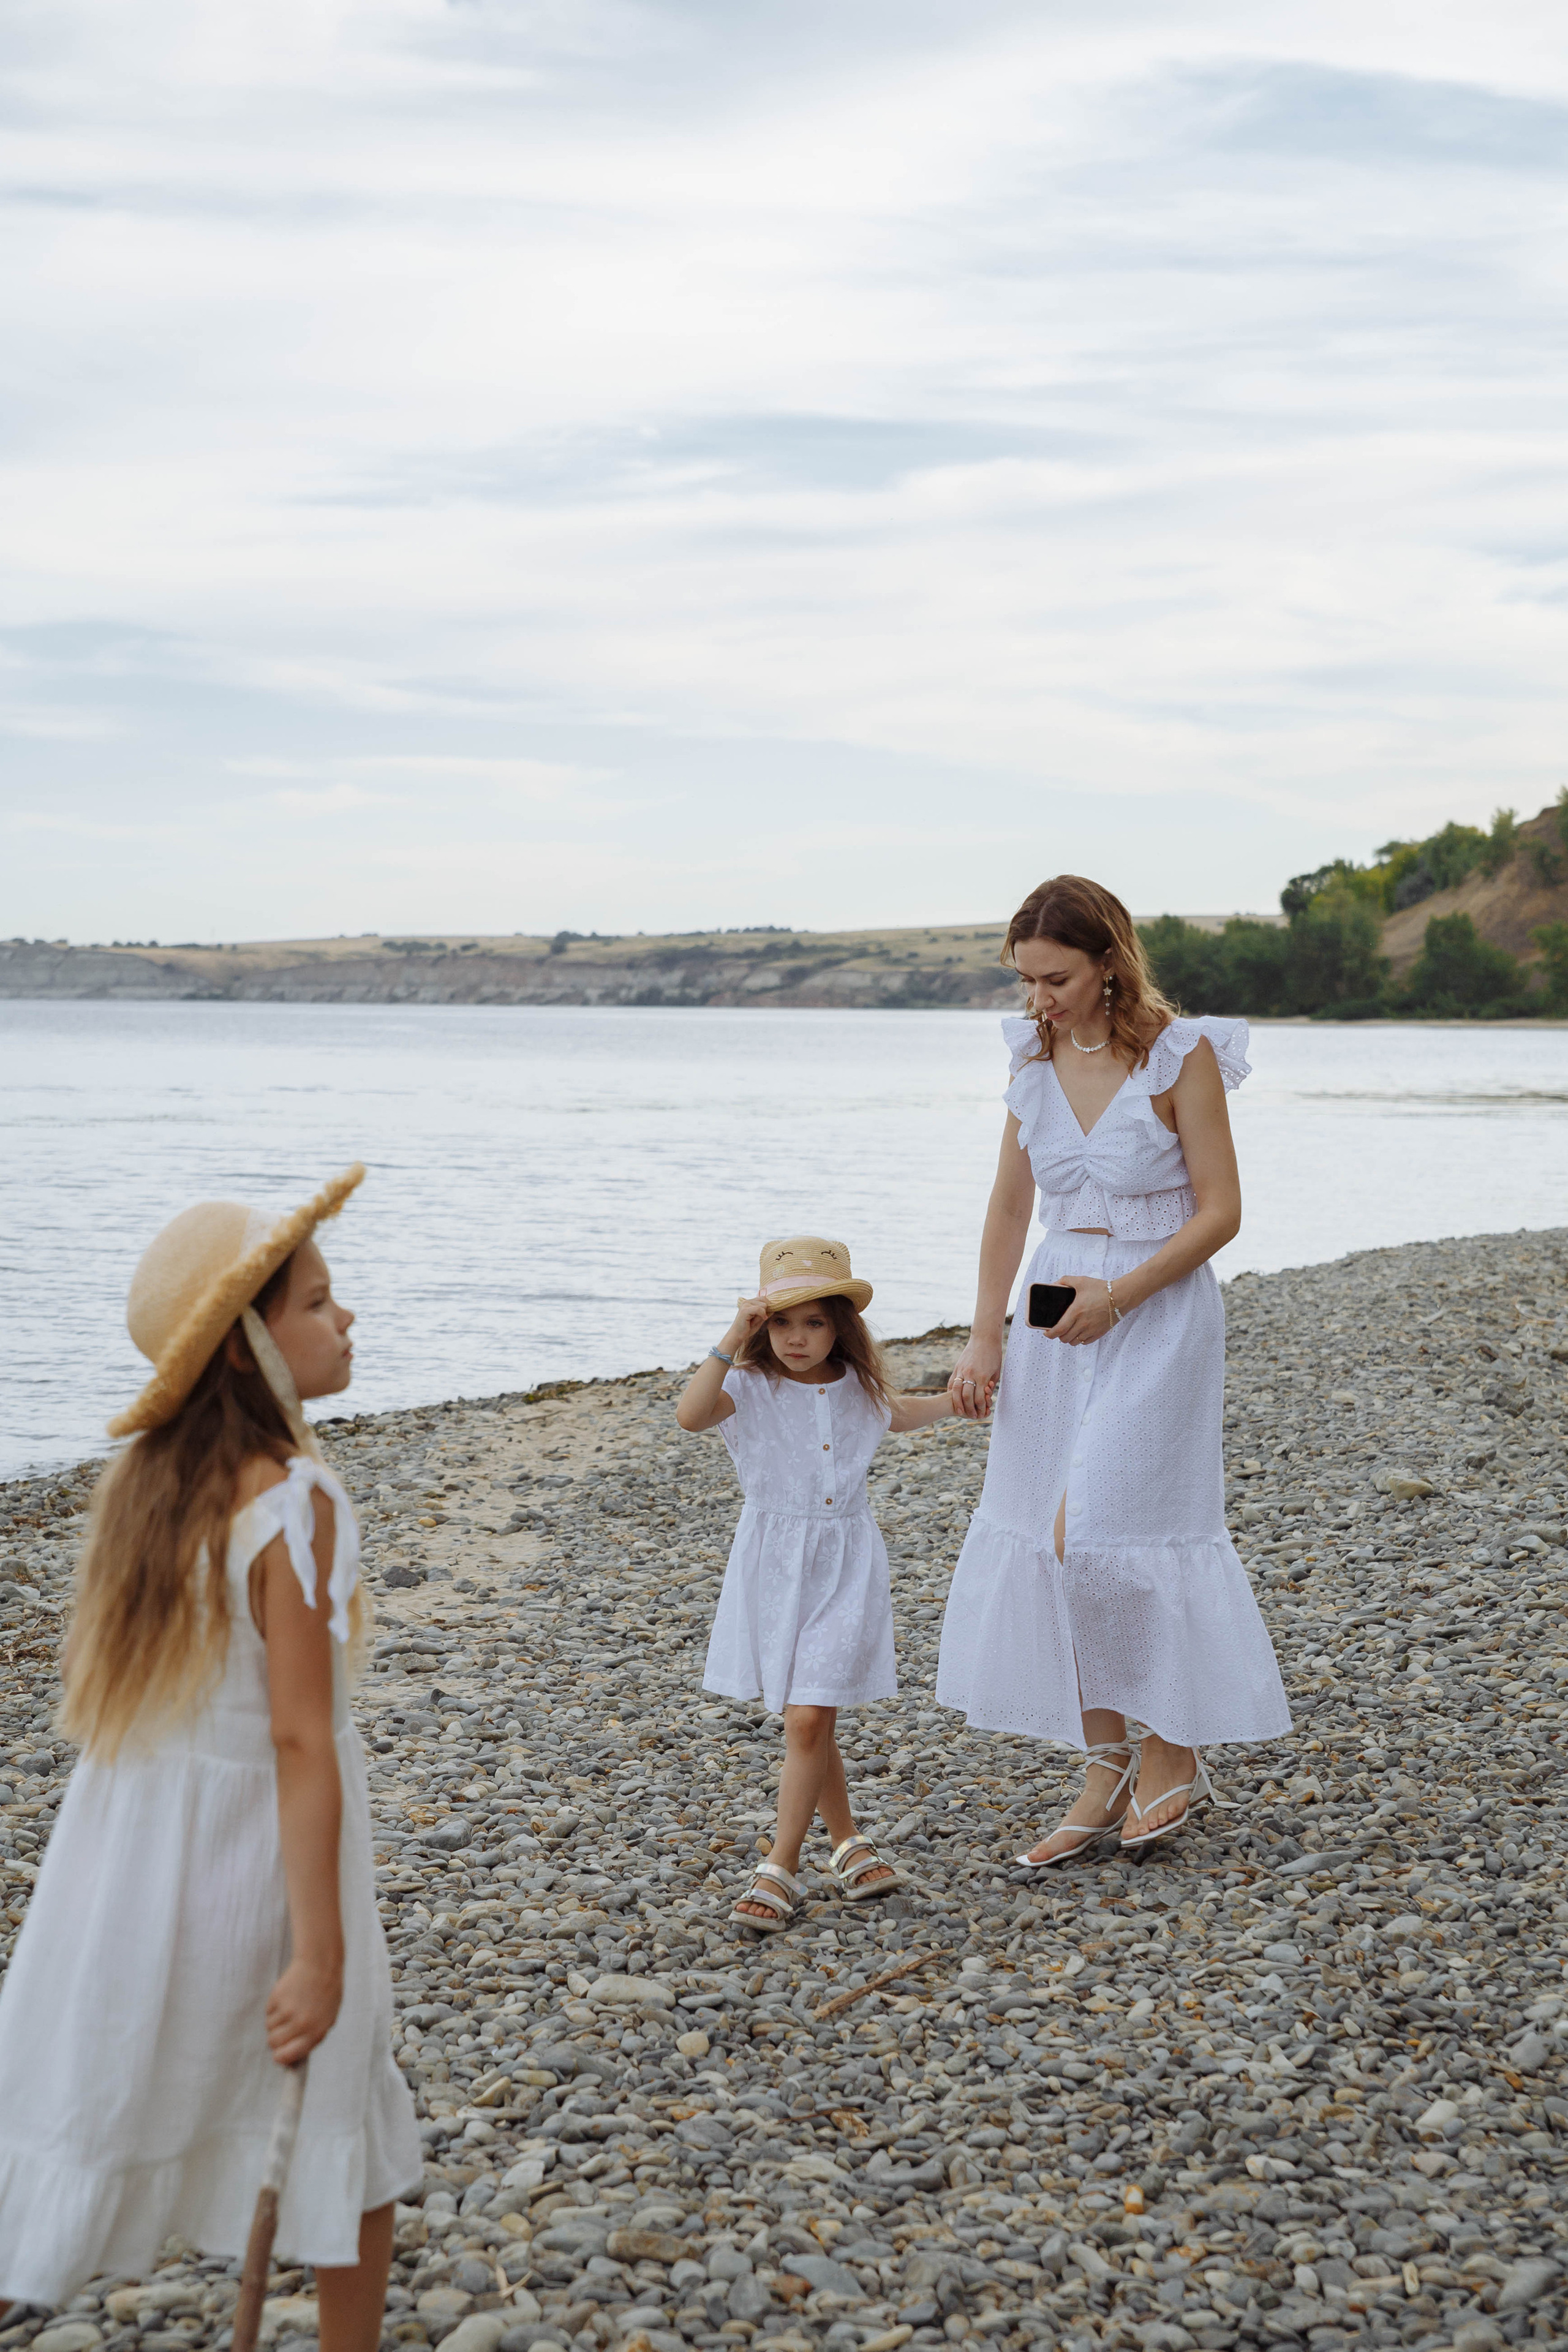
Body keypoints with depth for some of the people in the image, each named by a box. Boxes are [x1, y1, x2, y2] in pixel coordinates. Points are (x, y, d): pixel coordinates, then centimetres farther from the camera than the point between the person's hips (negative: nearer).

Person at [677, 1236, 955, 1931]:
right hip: (772, 1567, -1)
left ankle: (780, 1867, -2)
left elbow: (898, 1414, 30)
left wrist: (958, 1398, 31)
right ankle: (847, 1841, 29)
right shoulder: (750, 1386, -8)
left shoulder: (857, 1389, 4)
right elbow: (690, 1414, -31)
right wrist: (732, 1340, -32)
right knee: (808, 1721, 9)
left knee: (808, 1718, -9)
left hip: (845, 1566, 1)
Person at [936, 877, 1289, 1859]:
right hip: (1061, 1312, 6)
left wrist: (1119, 1295, -18)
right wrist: (985, 1338, 7)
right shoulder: (1034, 1060, 6)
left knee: (1092, 1535, -12)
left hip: (1159, 1310, -6)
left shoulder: (1181, 1054, -10)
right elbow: (1010, 1208, 13)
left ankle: (1174, 1747, 8)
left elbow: (1219, 1213, -10)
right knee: (1047, 1547, 4)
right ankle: (1107, 1770, 15)